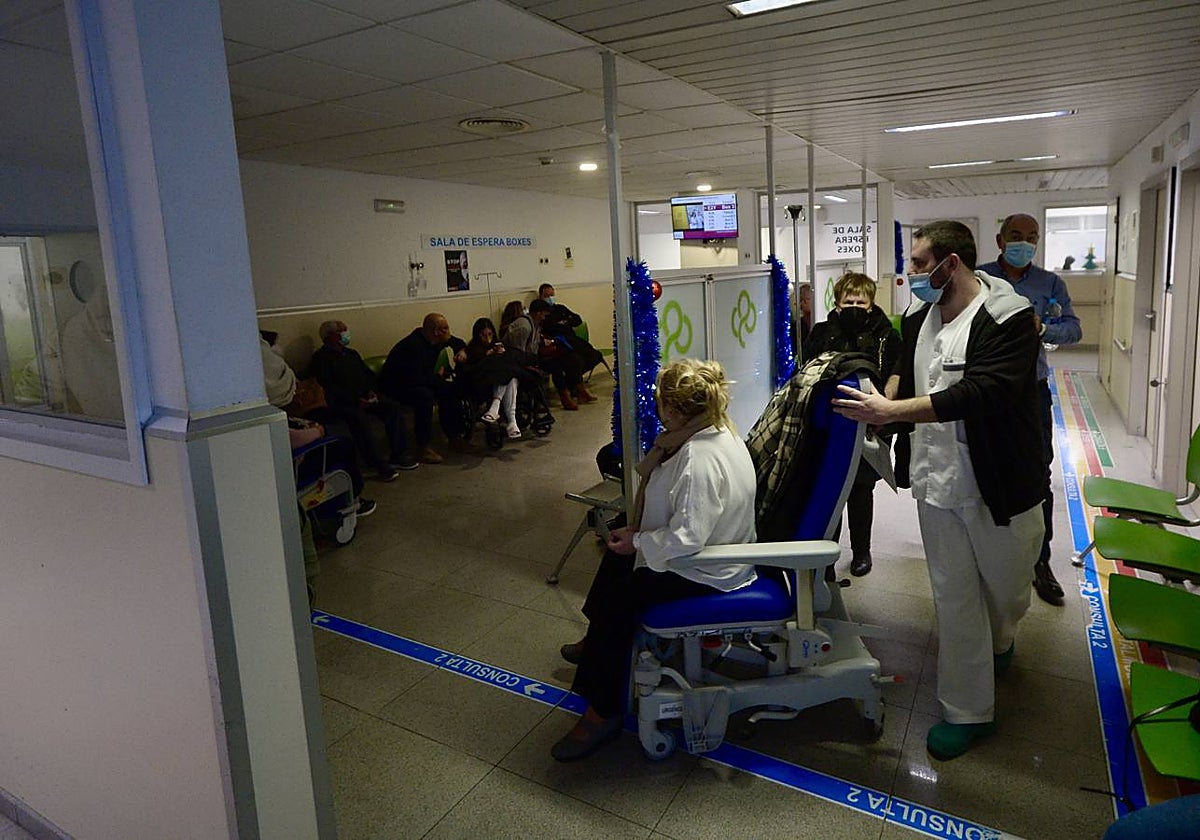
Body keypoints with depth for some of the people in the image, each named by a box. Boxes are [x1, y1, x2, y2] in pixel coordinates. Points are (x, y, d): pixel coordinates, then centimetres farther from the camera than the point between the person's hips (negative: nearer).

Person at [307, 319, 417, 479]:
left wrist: (371, 391, 0)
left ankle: (397, 455, -16)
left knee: (392, 406, -17)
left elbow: (369, 374, 23)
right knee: (357, 417, -37)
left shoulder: (351, 354, 22)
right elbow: (329, 388, -12)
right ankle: (380, 464, -35)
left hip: (363, 397, 7)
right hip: (341, 403, -7)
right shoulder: (320, 358, -1)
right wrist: (356, 400, -19)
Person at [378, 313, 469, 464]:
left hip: (421, 382, 9)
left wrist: (461, 351, -7)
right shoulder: (413, 345, -31)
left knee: (450, 389, -5)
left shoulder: (436, 340, -4)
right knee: (424, 395, -35)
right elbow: (414, 378, -35)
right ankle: (423, 448, -28)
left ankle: (454, 437, 4)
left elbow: (458, 342, 17)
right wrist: (437, 378, -19)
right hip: (394, 387, -9)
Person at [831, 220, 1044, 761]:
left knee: (1005, 588, 18)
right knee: (952, 594, 10)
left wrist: (891, 411, -32)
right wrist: (881, 399, 2)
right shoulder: (919, 315, 3)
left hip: (999, 486, -4)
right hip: (936, 479, 5)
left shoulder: (1007, 320, -18)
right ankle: (968, 710, 23)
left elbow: (981, 393, -31)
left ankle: (996, 643, 52)